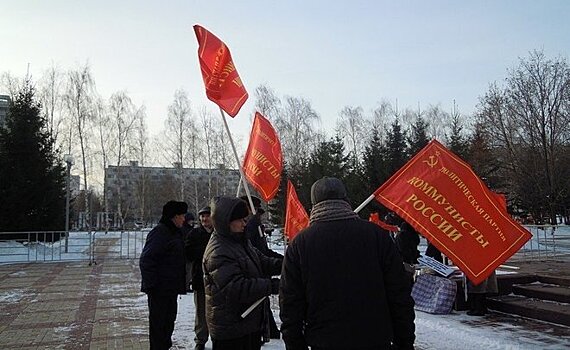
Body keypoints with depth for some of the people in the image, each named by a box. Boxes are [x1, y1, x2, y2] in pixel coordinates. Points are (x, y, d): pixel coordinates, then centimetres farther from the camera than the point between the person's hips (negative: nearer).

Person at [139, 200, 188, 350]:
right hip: (159, 288, -10)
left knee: (169, 320, 19)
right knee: (158, 322, 1)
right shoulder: (159, 232, -17)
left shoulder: (175, 233, 14)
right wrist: (151, 284, -23)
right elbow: (146, 260, -21)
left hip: (171, 288, 10)